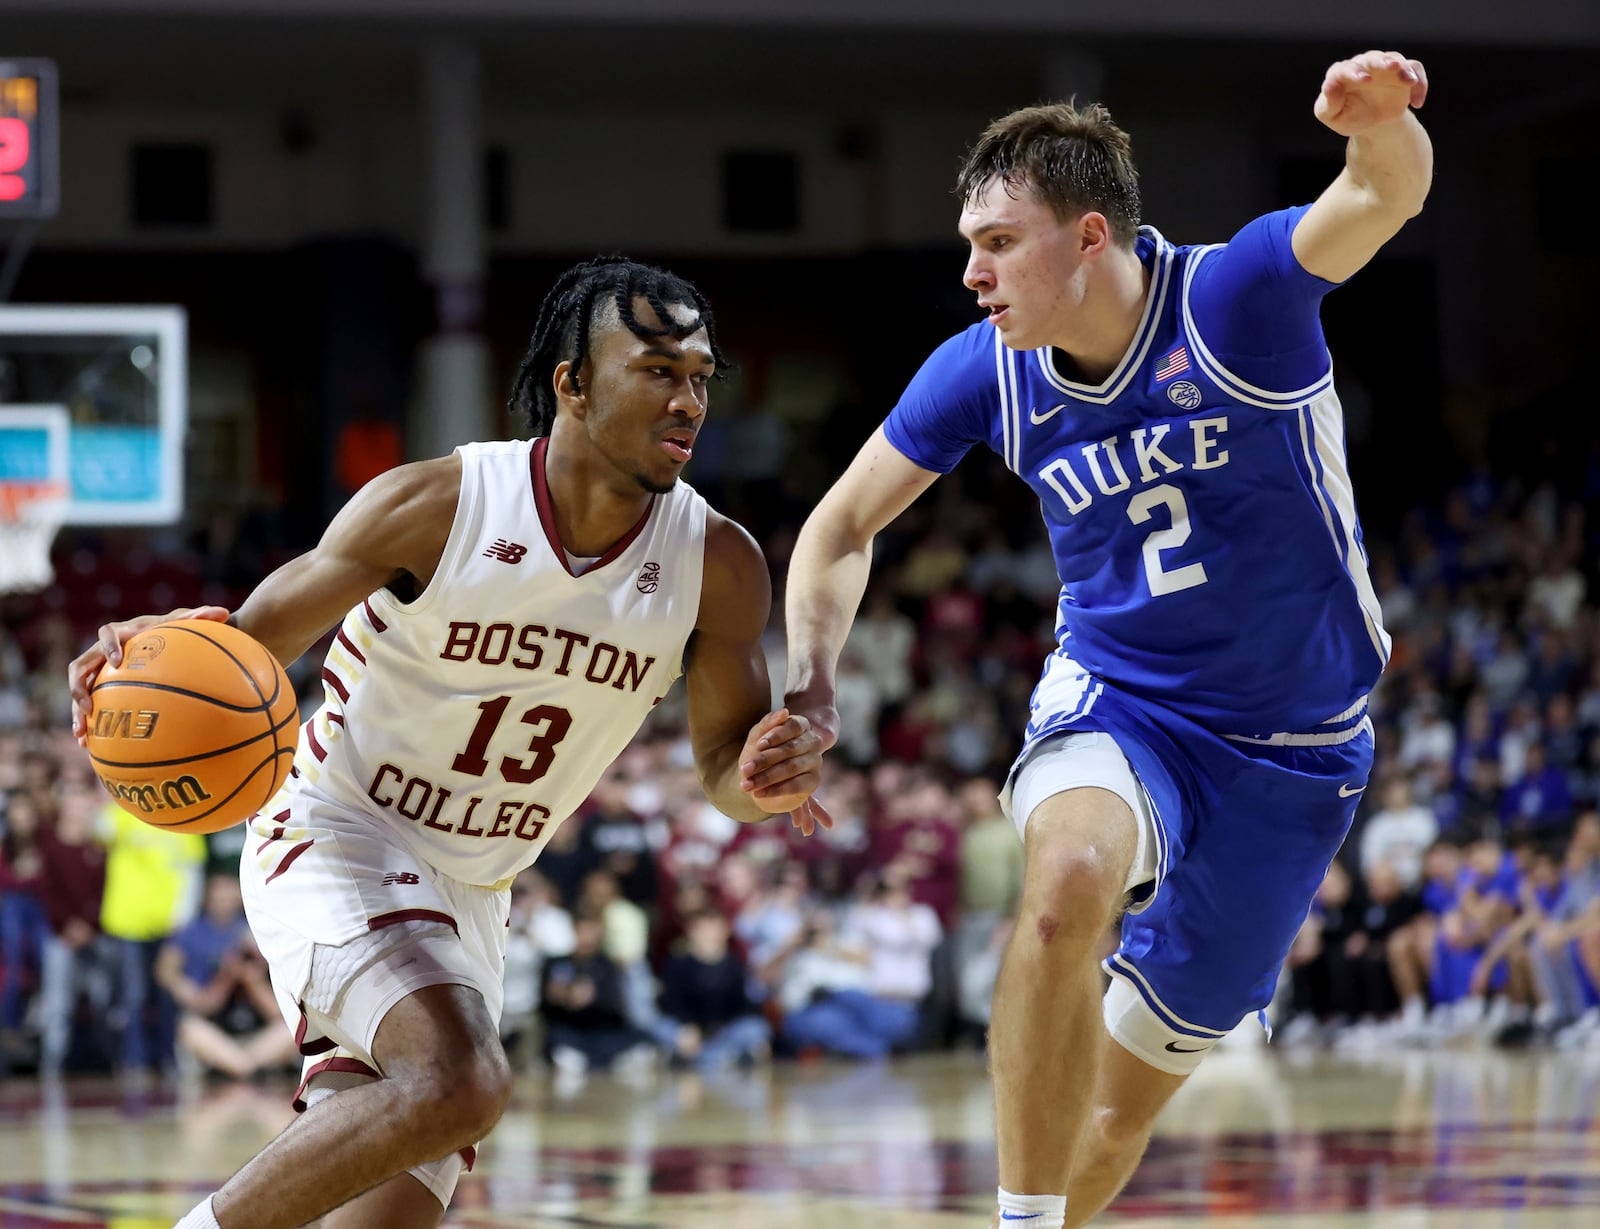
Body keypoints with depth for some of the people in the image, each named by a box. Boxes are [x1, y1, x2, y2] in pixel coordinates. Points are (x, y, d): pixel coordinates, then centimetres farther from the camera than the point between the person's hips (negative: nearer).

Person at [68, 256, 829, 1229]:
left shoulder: (717, 566, -8)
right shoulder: (435, 507, -18)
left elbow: (725, 762, 2)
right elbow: (255, 641, -9)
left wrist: (759, 781, -23)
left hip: (470, 893, 6)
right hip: (334, 842, -6)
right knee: (460, 1082, -30)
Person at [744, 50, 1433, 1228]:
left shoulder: (1234, 301, -21)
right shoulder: (985, 372, -9)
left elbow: (1385, 197, -39)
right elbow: (844, 523, 3)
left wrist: (1380, 126, -63)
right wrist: (810, 677, -14)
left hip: (1294, 744, -1)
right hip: (1115, 702, 1)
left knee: (1127, 1097, 6)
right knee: (1071, 876, -36)